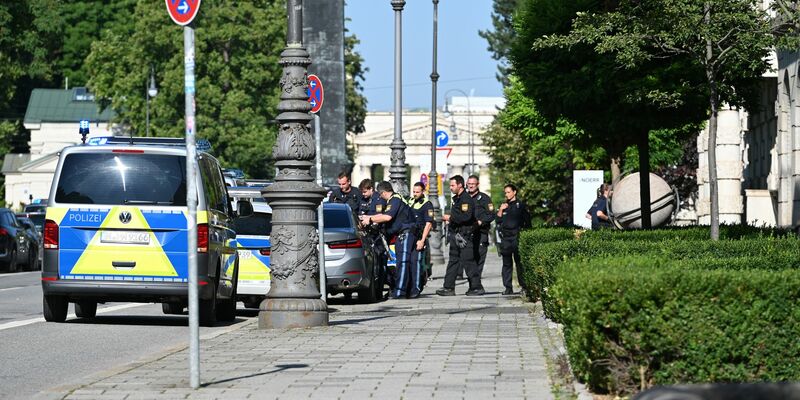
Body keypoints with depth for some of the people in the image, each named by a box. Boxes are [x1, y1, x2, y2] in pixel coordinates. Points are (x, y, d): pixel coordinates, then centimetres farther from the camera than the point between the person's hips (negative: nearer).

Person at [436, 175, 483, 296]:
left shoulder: (466, 199, -13)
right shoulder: (456, 199, 18)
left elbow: (466, 216, -24)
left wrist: (451, 217, -18)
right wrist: (450, 220, 11)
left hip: (464, 235, -10)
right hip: (456, 234, 10)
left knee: (468, 261, -8)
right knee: (453, 261, 9)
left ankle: (477, 287, -4)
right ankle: (449, 287, 11)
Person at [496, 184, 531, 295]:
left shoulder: (520, 205, 4)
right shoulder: (503, 205, 16)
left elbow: (527, 221, 6)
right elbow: (498, 221, 10)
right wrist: (500, 210, -2)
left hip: (517, 236, -4)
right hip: (506, 237, 4)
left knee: (520, 261, -5)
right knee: (506, 263, 2)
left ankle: (524, 286, -1)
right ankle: (508, 287, 3)